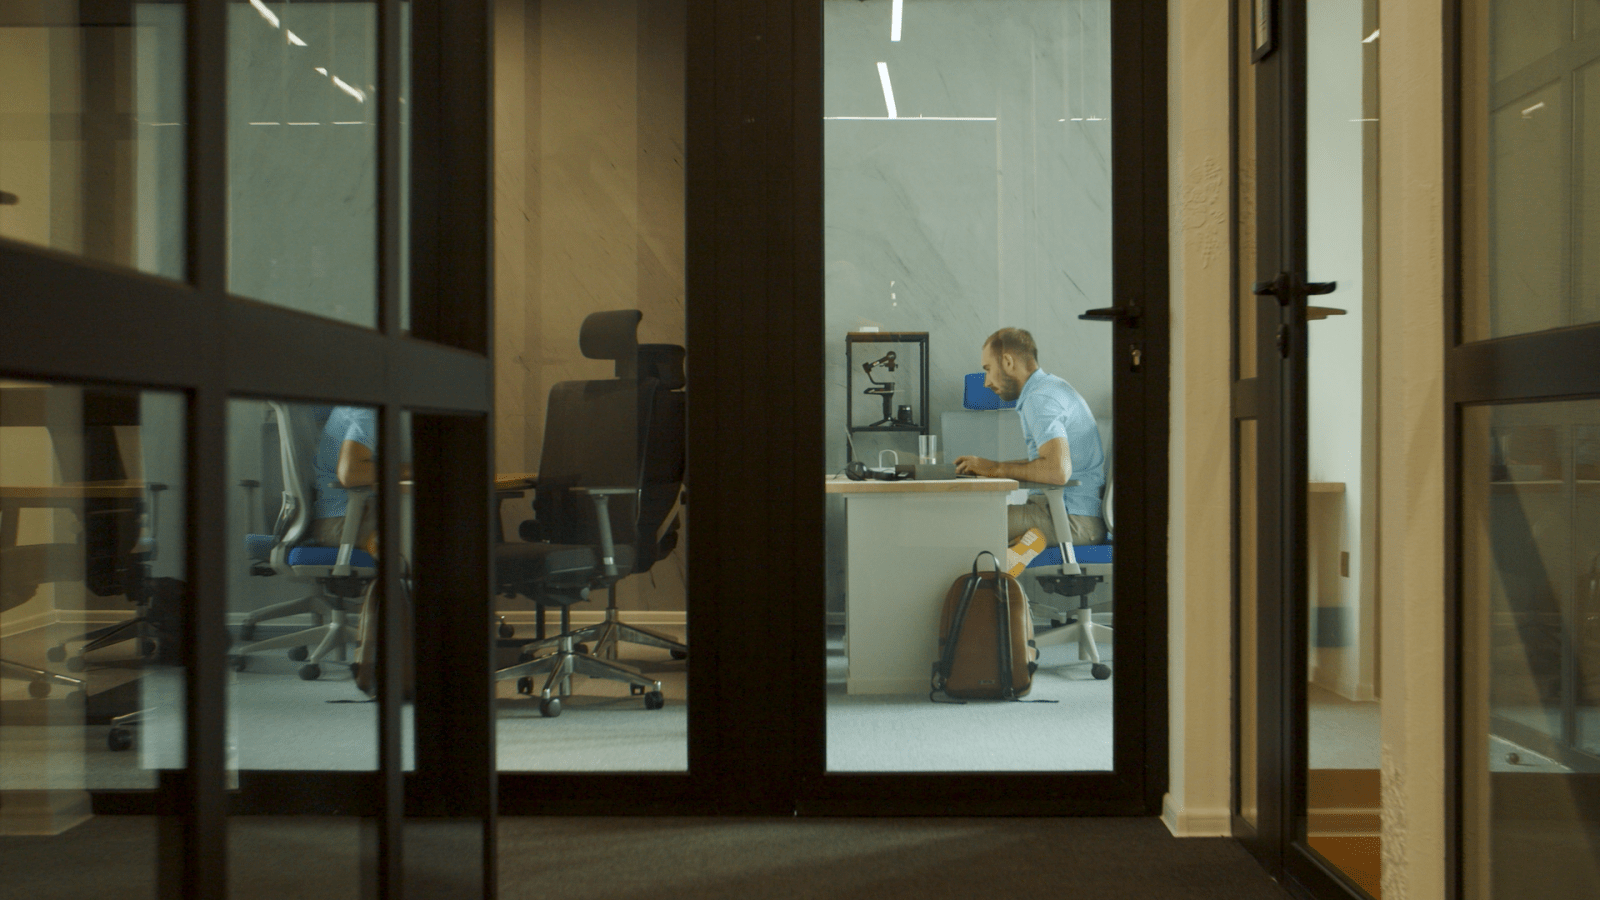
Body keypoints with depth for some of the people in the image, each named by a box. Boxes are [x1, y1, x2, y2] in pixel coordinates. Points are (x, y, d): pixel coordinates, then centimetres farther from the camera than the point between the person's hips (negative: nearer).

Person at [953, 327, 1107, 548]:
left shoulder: (1039, 399, -15)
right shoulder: (1052, 386, 18)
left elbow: (1058, 471, -29)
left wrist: (996, 469, -14)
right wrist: (986, 467, 15)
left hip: (1073, 520, -11)